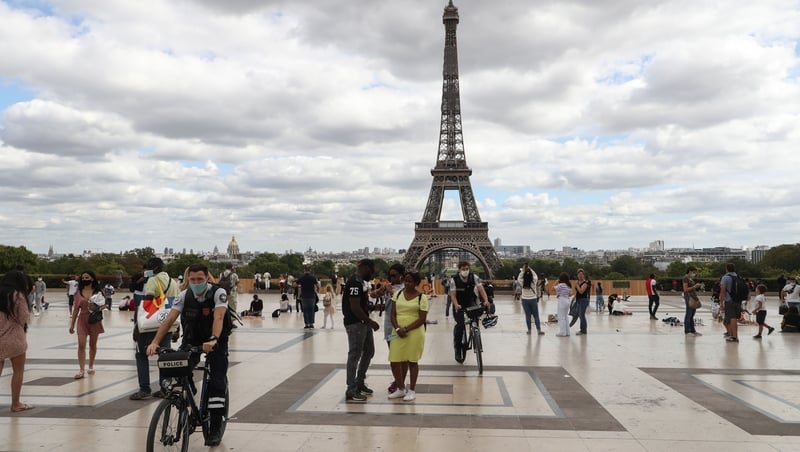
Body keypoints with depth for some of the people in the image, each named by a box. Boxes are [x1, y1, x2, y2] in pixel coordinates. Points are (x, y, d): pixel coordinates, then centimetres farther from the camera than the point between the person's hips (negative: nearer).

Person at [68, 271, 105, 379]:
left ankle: (91, 366, 27)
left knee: (93, 345, 10)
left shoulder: (97, 292, 0)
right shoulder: (78, 293, 5)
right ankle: (81, 370, -9)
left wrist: (98, 308, -20)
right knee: (81, 345, -9)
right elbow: (76, 309, 8)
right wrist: (72, 324, 8)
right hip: (82, 320, 1)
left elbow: (104, 305, 3)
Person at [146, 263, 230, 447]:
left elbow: (218, 317, -36)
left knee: (217, 382, -13)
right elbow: (169, 319, -20)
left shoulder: (218, 293, -21)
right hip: (192, 340, 3)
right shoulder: (184, 296, -11)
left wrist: (213, 340, -53)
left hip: (216, 342, -3)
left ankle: (215, 428, -3)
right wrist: (155, 342, -34)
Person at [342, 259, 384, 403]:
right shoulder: (354, 283, -20)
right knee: (355, 355, -5)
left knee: (369, 352, 18)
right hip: (355, 324, -11)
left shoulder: (362, 282, 13)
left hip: (364, 322, 11)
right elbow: (355, 308, -24)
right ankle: (351, 391, 1)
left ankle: (360, 383, 31)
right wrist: (371, 321, -19)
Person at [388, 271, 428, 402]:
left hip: (414, 332, -4)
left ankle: (412, 390, 18)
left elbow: (422, 319, -8)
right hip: (398, 333, 4)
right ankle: (401, 389, 22)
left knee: (412, 361, 5)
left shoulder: (422, 297, -4)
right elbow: (393, 314, 6)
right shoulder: (398, 294, 8)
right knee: (394, 361, 3)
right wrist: (397, 328, -11)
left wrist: (406, 329, -15)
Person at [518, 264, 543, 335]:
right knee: (536, 315, 5)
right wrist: (530, 269, 9)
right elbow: (535, 275, 10)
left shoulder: (522, 282, -12)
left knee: (528, 315, 7)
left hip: (525, 300, 0)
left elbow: (519, 278, 9)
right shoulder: (534, 281, -12)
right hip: (533, 300, 0)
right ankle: (539, 330, 3)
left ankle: (529, 330, 11)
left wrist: (523, 270, 5)